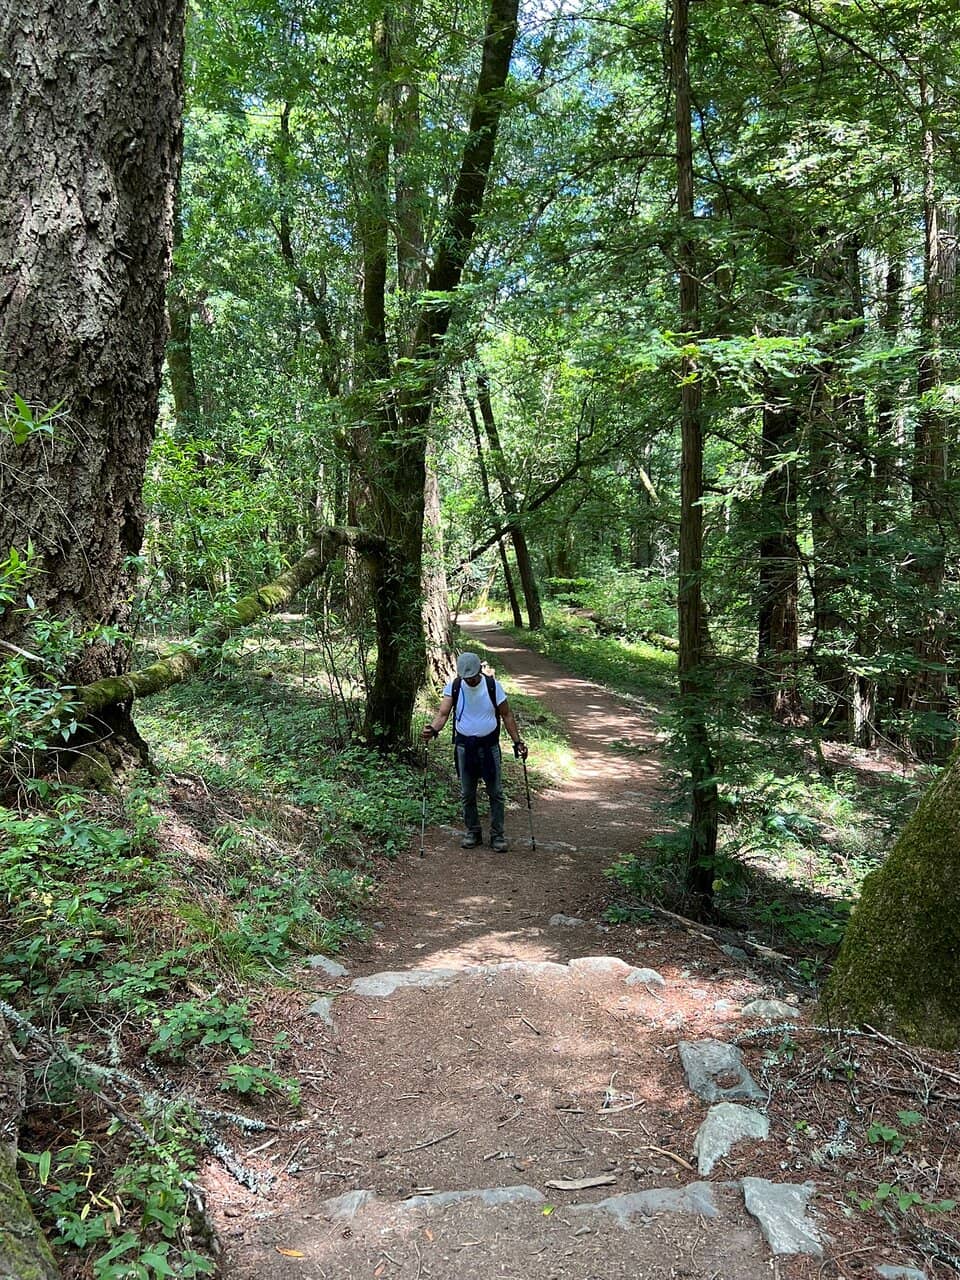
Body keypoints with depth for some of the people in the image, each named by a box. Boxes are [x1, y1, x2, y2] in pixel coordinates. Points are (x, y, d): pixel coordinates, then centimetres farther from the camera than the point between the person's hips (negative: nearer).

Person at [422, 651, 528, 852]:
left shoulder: (493, 685, -8)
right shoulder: (453, 687, -6)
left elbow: (506, 715, 0)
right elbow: (443, 713, -17)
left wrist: (517, 741, -6)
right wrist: (433, 729, -38)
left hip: (489, 745, -1)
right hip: (464, 745, 1)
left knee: (495, 792, 2)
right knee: (467, 793, 10)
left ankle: (497, 835, 13)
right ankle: (473, 832, 25)